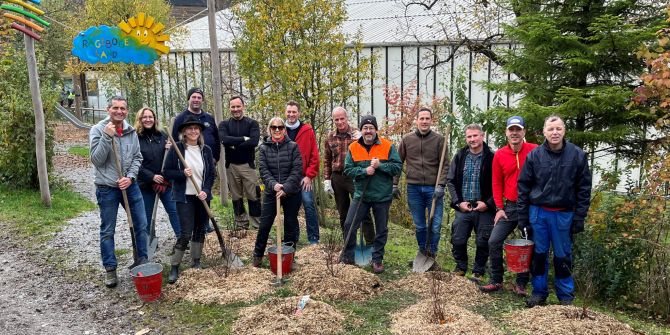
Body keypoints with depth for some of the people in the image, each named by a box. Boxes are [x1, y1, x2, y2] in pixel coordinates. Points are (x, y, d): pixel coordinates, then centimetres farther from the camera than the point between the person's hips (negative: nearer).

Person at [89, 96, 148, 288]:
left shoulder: (131, 131, 3)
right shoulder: (98, 130, -8)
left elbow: (137, 158, 5)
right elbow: (96, 160, -15)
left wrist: (130, 177, -10)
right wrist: (107, 137, -24)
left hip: (130, 185, 4)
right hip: (107, 188, -4)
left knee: (141, 224, 7)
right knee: (107, 231, 6)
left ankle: (142, 261, 23)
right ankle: (110, 269, 17)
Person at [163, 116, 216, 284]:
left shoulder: (206, 150, 3)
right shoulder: (176, 148, -6)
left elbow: (212, 173, 4)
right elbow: (167, 171, -5)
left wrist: (206, 191, -10)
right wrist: (182, 174, -22)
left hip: (202, 196, 4)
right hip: (184, 197, -4)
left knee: (200, 229, 12)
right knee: (185, 233, -7)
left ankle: (196, 262, 27)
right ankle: (174, 267, 6)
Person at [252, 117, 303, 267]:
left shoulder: (293, 146, -4)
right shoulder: (264, 147, 2)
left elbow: (297, 170, -10)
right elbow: (263, 169, -5)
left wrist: (286, 188, -20)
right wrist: (273, 184, -22)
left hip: (292, 193, -1)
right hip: (271, 192, 1)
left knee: (291, 225, 9)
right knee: (264, 224, 5)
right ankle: (258, 254, 23)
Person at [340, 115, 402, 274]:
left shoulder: (388, 146, -5)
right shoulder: (353, 147, -1)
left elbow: (398, 167, -7)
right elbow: (348, 170, -4)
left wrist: (380, 165, -20)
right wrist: (364, 171, -19)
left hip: (382, 197, -1)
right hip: (361, 195, 1)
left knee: (381, 230, 10)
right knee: (349, 225, -1)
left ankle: (377, 259, 26)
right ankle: (347, 257, 16)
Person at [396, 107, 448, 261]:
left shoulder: (439, 139, 0)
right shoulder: (407, 139, 5)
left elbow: (445, 165, -3)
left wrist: (440, 185, -13)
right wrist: (394, 184, 4)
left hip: (434, 189, -1)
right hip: (414, 188, 2)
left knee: (435, 226, 0)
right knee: (419, 226, 11)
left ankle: (431, 256, 16)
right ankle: (422, 254, 26)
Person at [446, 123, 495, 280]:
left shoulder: (491, 158, -6)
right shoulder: (460, 156, 3)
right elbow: (450, 181, 6)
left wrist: (488, 203, -12)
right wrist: (458, 202, -3)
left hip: (484, 209, -2)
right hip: (463, 208, 3)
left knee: (483, 242, 5)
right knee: (458, 240, 7)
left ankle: (478, 272, 24)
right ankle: (461, 267, 29)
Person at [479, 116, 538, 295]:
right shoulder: (499, 155, 1)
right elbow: (497, 183, 6)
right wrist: (499, 208, 0)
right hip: (509, 207, 2)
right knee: (494, 242, -2)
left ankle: (521, 284, 22)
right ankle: (496, 281, 13)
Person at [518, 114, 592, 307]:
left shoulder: (577, 155, -3)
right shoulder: (534, 156, -2)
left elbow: (584, 189, 0)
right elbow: (523, 187, 2)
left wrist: (579, 218, -4)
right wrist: (523, 218, 0)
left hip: (564, 214, -1)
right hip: (538, 212, 1)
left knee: (563, 256, 8)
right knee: (538, 254, 8)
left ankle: (566, 297, 23)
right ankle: (539, 293, 22)